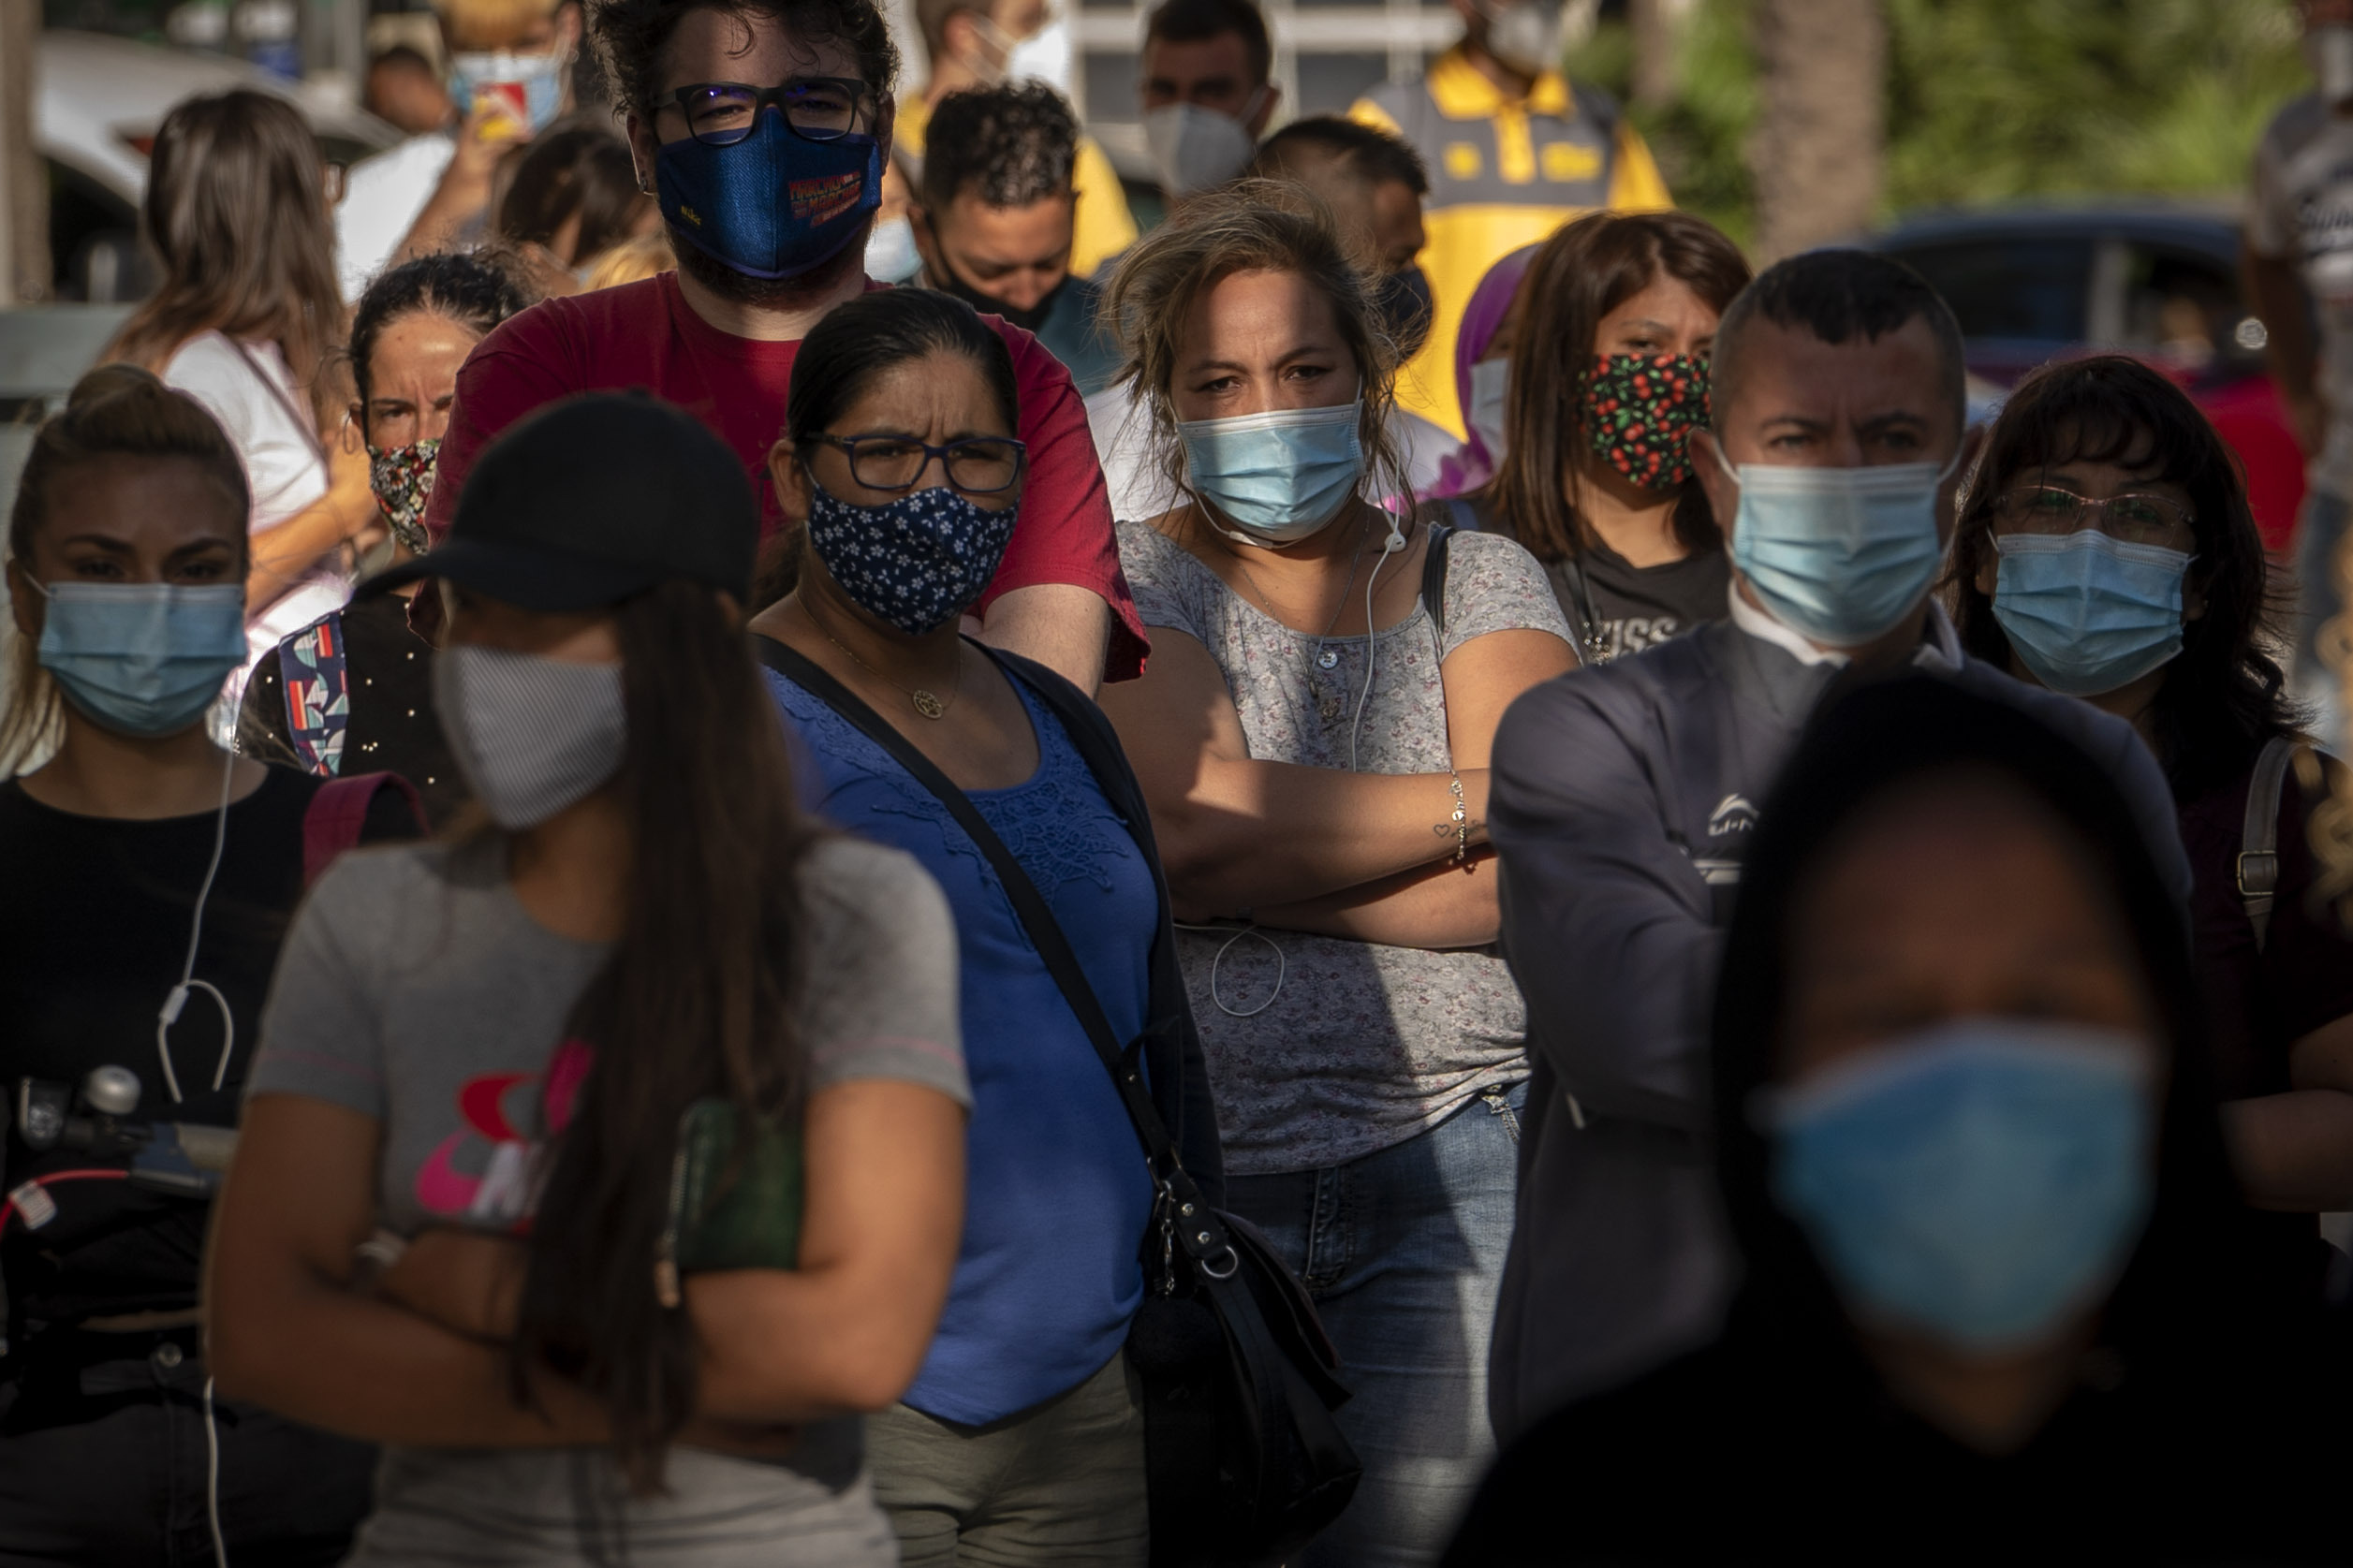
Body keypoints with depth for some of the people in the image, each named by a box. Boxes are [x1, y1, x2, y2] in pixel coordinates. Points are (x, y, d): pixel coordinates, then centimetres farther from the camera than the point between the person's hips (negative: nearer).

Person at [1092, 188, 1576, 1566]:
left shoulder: (1482, 583, 12)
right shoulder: (1135, 587, 8)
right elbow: (1186, 813, -11)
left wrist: (1243, 869, -8)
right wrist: (1479, 797, -3)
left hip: (1446, 1170, 1)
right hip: (1188, 1167, -1)